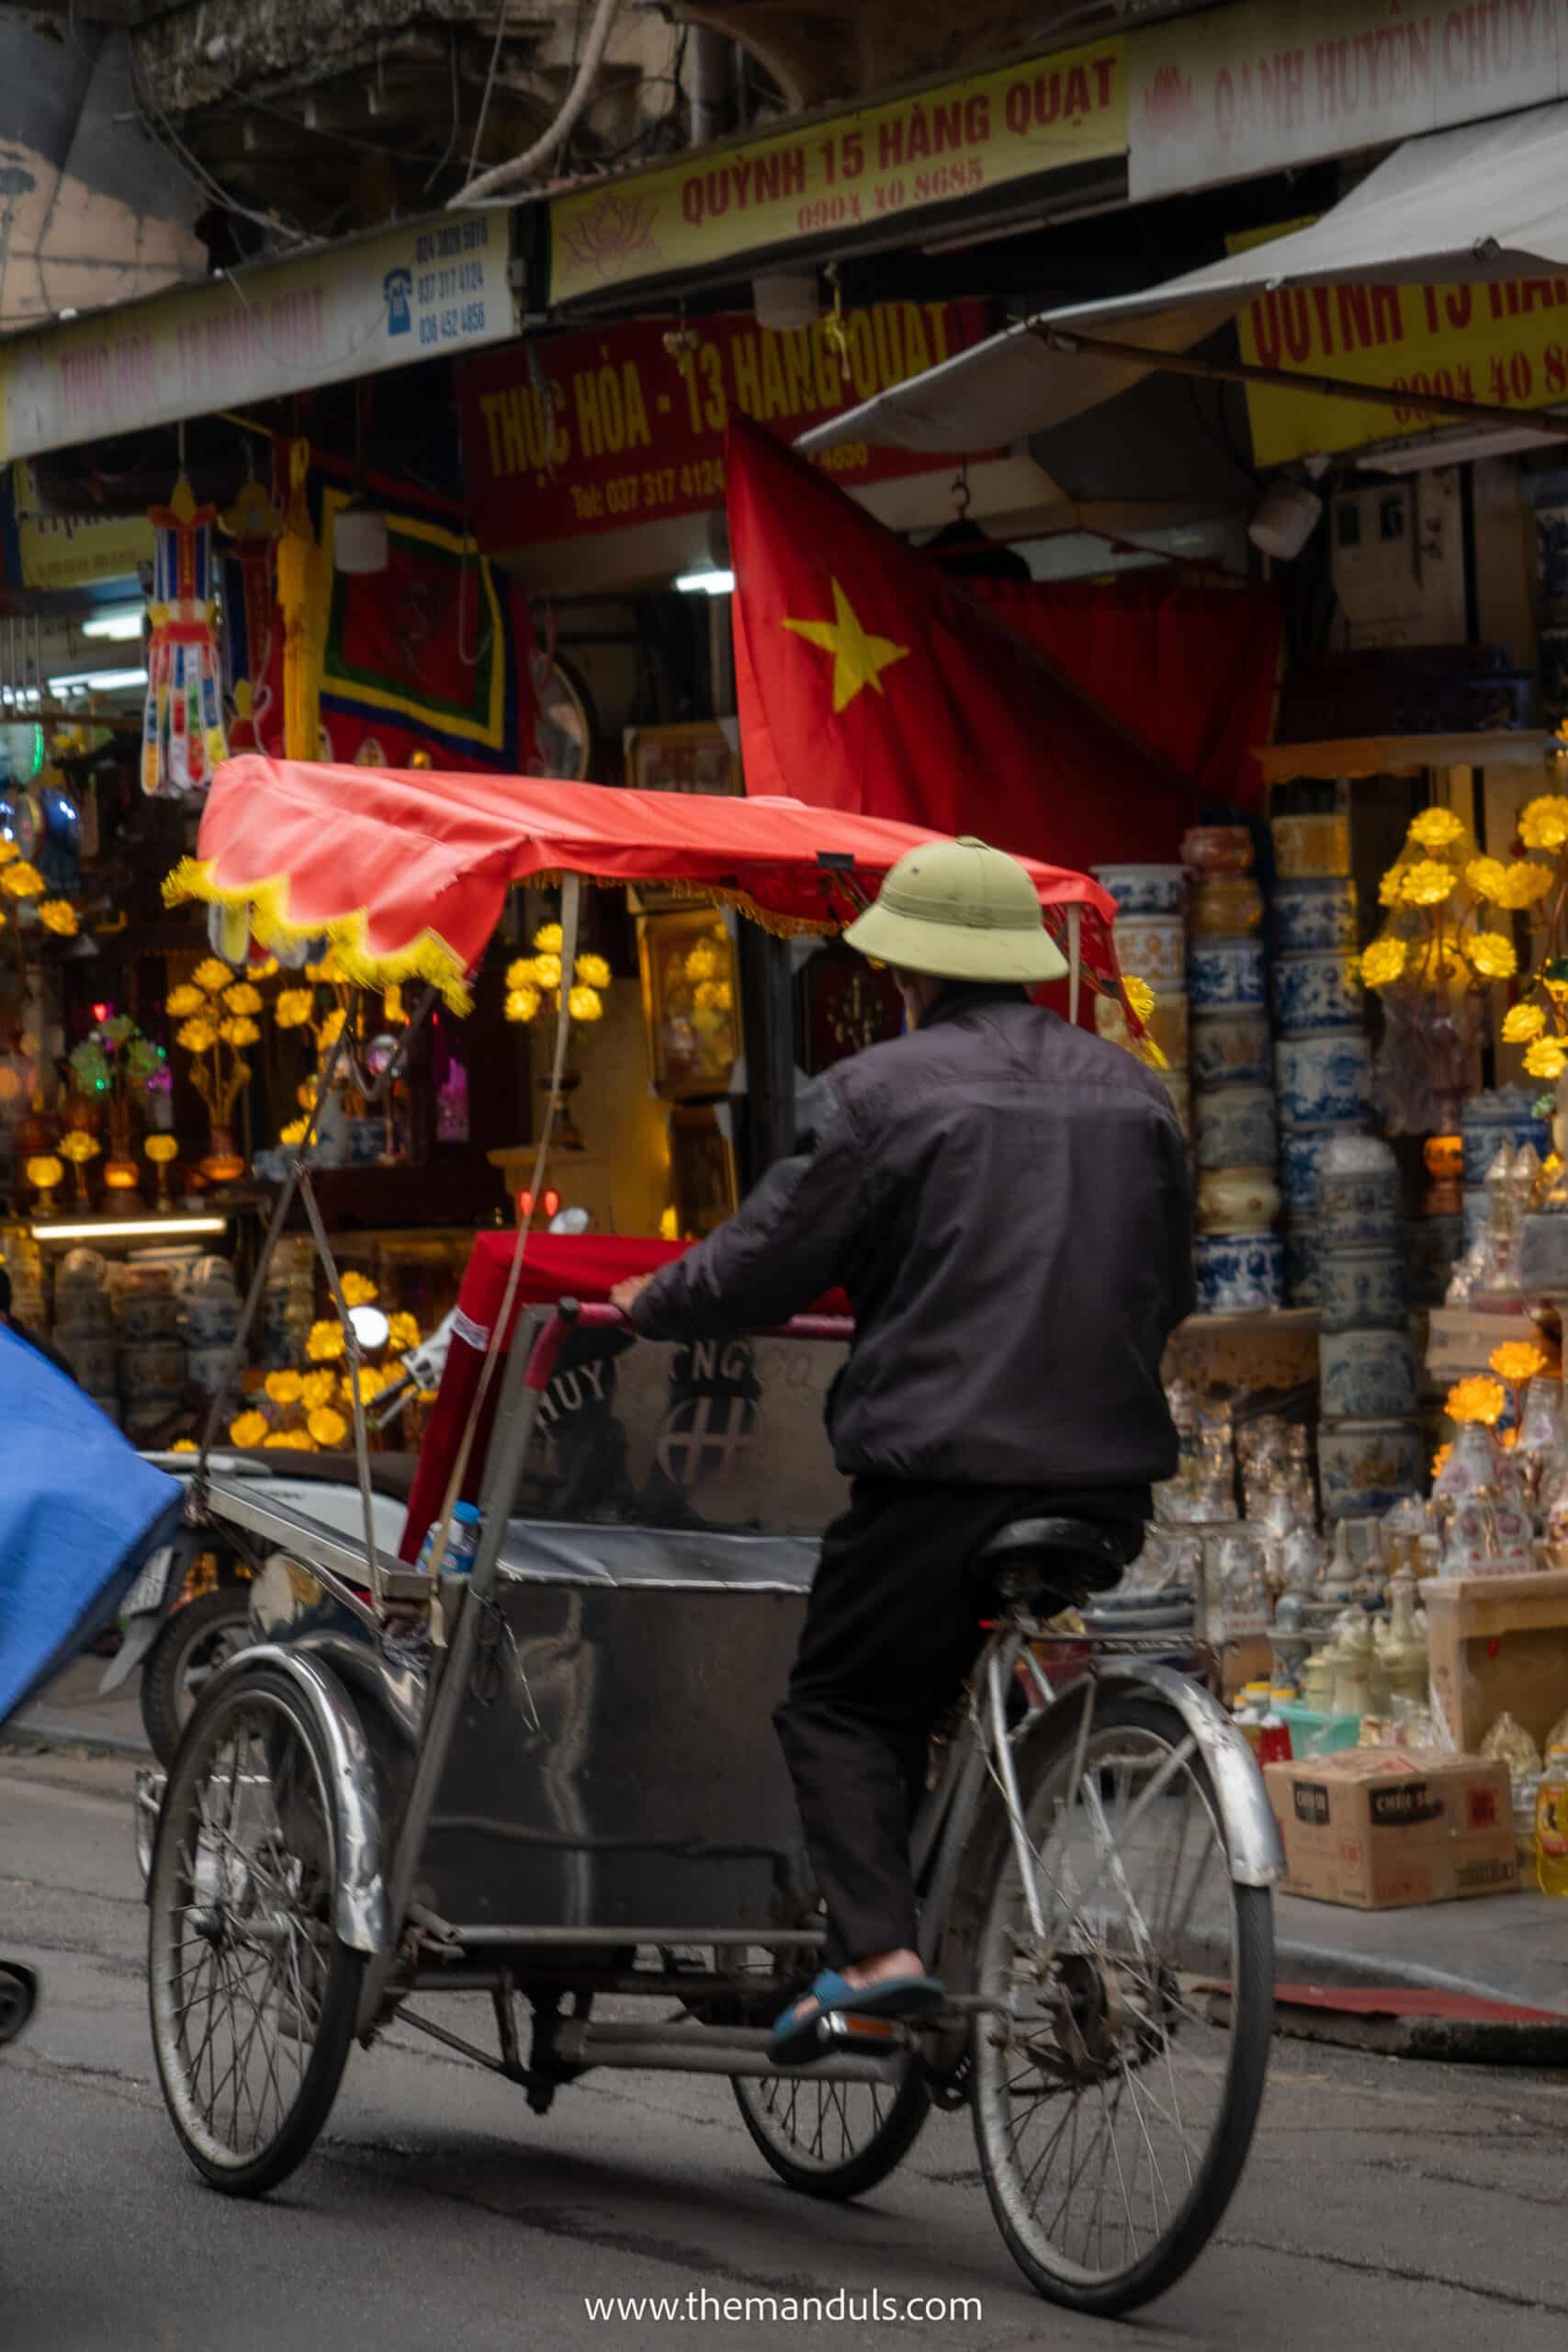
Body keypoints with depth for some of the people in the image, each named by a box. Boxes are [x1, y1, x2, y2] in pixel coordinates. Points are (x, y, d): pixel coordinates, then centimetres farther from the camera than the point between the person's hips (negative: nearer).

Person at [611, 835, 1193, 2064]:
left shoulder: (883, 1090, -6)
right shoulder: (1130, 1088, 12)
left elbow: (760, 1267, -2)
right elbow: (1172, 1291, 21)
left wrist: (652, 1302, 17)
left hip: (941, 1464, -5)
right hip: (1111, 1468, 5)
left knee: (842, 1703, 6)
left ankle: (876, 1946, -12)